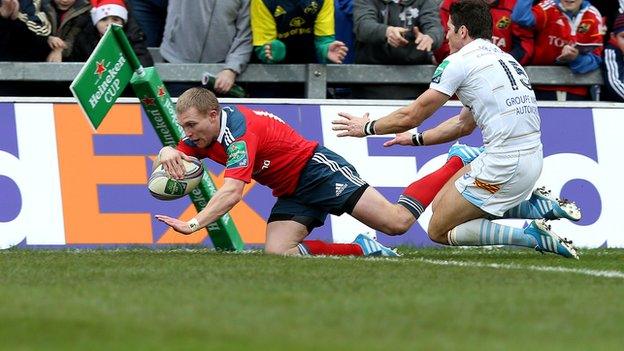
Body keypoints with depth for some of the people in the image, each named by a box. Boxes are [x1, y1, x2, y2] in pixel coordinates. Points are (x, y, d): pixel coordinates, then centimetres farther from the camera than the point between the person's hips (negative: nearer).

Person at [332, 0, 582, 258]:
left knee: (438, 231, 2)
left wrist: (367, 127, 19)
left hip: (505, 164, -8)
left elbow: (410, 116, 2)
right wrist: (415, 139, 37)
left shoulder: (458, 62, -5)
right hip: (532, 157, 8)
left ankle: (532, 235, -12)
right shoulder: (502, 58, 21)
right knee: (439, 205, 20)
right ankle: (538, 206, 8)